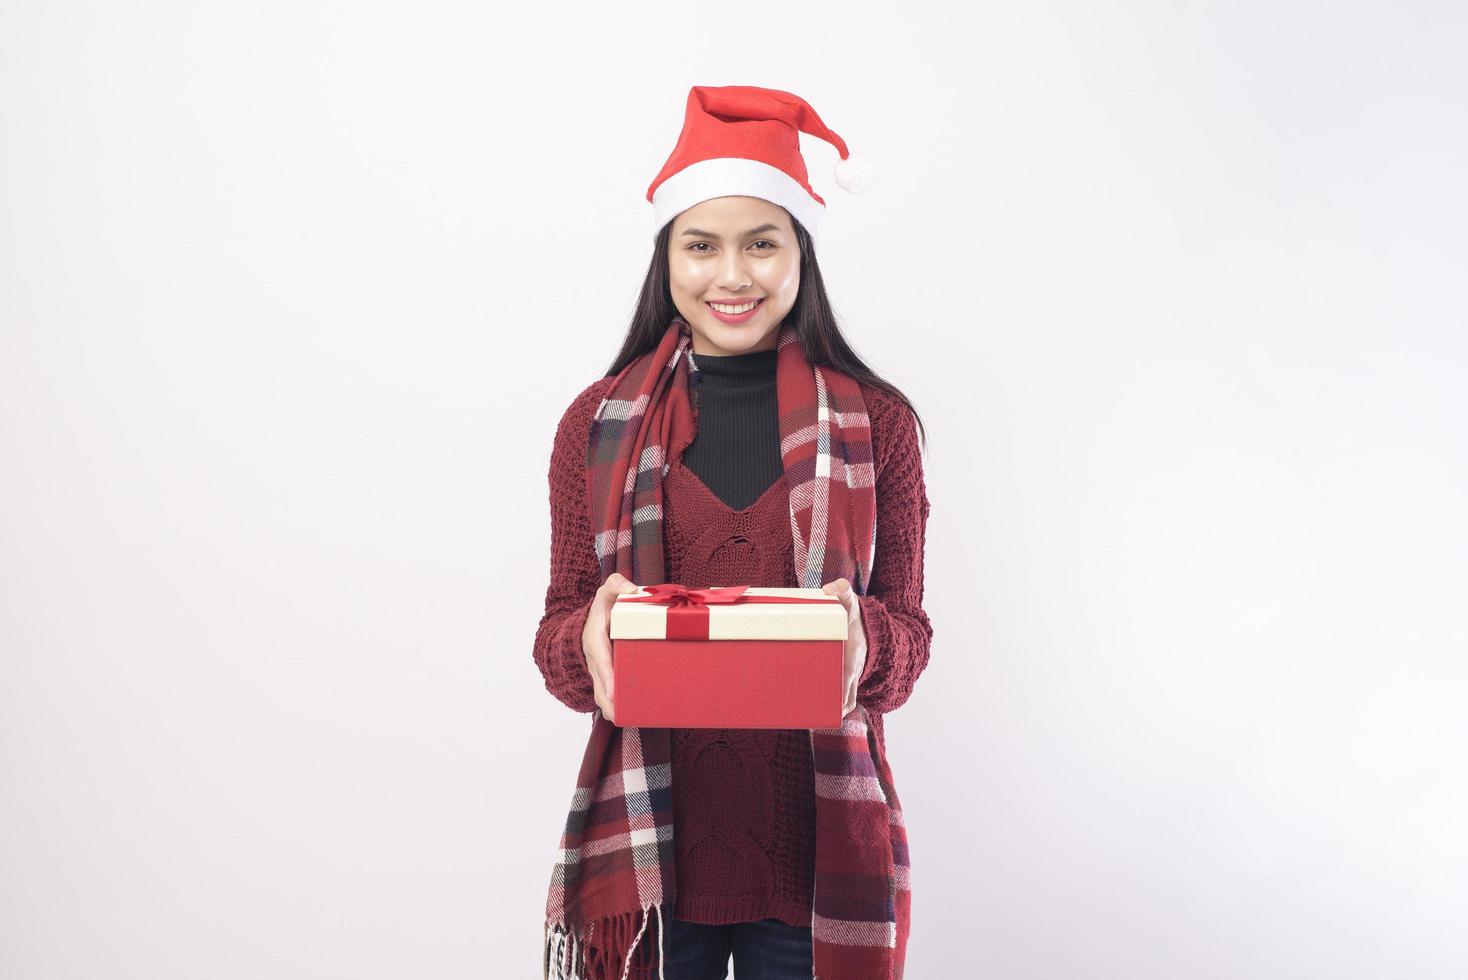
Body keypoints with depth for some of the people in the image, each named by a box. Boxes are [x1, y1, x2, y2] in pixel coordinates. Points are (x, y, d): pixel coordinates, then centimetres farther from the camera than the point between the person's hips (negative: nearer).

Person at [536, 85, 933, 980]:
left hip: (817, 848, 0)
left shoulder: (876, 423, 0)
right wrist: (594, 633, -19)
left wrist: (862, 637, -20)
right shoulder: (598, 425, 2)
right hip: (646, 846, 1)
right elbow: (558, 641, 4)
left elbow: (909, 632, 3)